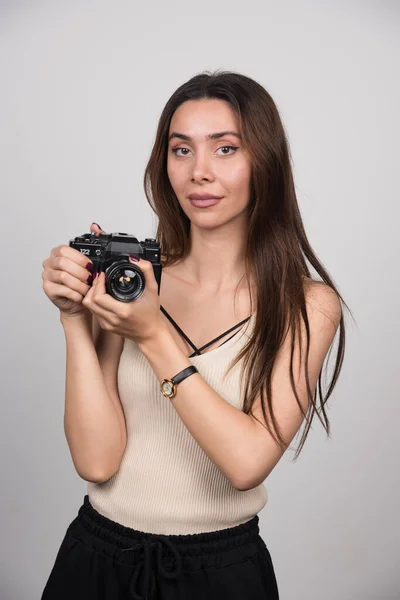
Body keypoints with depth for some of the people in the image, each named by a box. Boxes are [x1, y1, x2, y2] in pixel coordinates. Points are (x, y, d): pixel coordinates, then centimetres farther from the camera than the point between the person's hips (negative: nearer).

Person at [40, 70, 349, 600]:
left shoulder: (308, 305, -10)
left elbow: (247, 462, -19)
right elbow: (97, 462, -11)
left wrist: (153, 336, -22)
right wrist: (75, 320, -19)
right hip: (99, 555, 2)